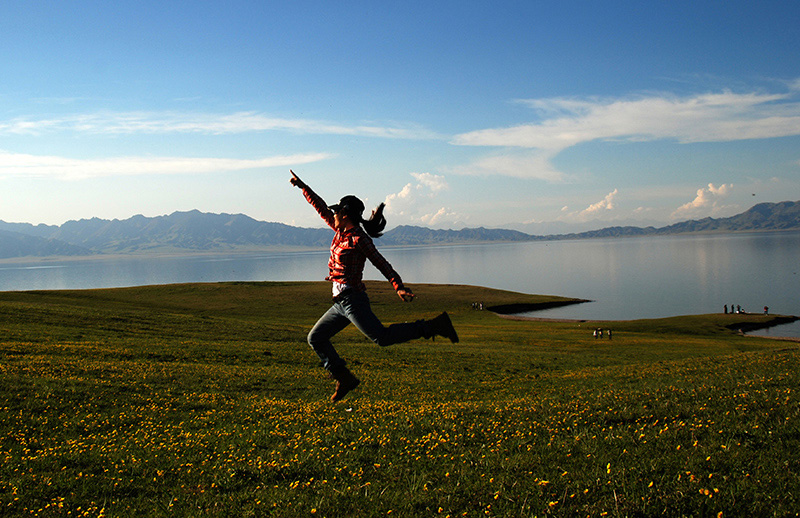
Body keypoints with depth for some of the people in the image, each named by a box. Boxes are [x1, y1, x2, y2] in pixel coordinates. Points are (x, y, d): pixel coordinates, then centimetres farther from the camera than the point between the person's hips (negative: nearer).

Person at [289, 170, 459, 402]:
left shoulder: (358, 238, -11)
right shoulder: (341, 231, 12)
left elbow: (381, 262, -15)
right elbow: (321, 207, 21)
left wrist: (399, 286, -25)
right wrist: (302, 186, 26)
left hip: (352, 299, -9)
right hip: (342, 302, 9)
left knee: (382, 337, -15)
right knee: (316, 338, 10)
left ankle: (434, 325, -7)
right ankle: (344, 378, 12)